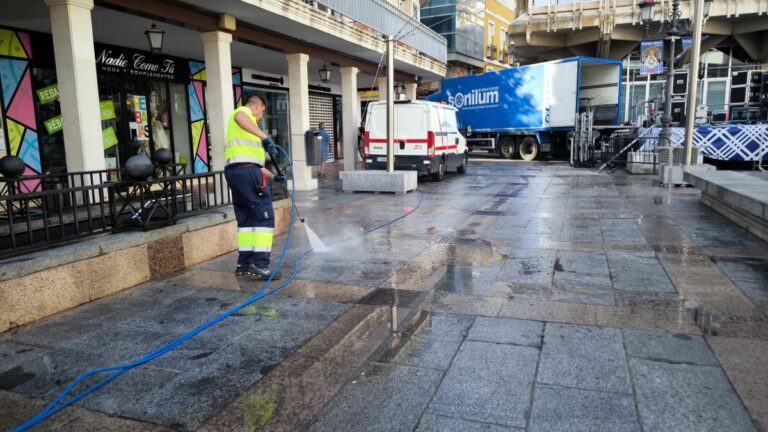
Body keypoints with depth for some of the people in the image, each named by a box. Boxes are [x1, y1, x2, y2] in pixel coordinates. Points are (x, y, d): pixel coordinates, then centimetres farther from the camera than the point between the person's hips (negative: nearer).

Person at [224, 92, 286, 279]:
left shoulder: (247, 124, 31)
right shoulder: (244, 111, 4)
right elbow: (239, 118, -25)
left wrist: (273, 176, 38)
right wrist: (265, 136, -32)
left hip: (234, 170, 10)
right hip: (246, 171, -10)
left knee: (246, 217, 14)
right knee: (264, 215, -8)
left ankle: (244, 263, 17)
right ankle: (259, 264, -11)